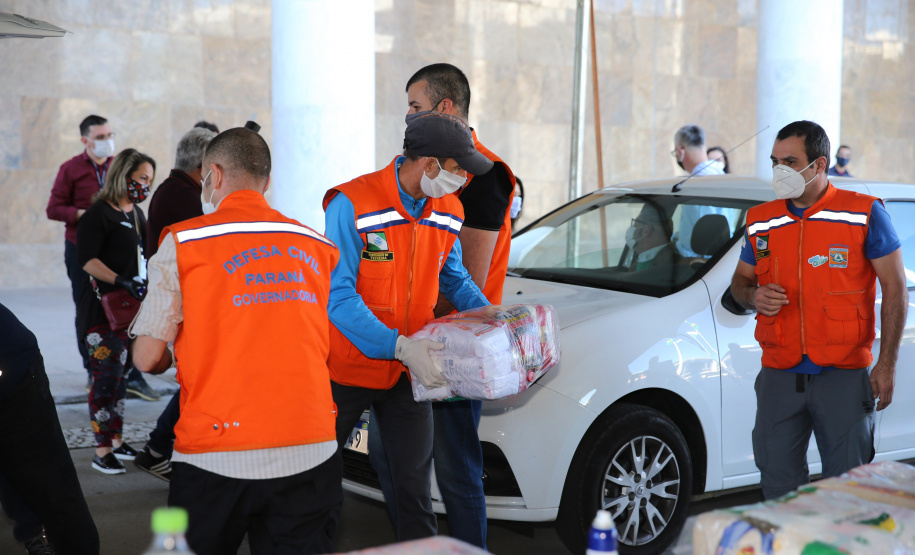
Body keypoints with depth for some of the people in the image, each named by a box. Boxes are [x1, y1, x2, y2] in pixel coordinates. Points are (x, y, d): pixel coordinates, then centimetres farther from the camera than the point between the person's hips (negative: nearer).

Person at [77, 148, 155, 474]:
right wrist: (121, 282, -28)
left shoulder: (136, 214, 15)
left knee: (121, 373, 13)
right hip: (103, 309, -8)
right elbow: (87, 259, -20)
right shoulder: (99, 213, -11)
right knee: (106, 375, -8)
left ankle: (116, 440, 22)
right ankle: (102, 452, -3)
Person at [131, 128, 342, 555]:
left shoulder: (182, 242, -1)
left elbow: (148, 357, -2)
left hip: (217, 458, -2)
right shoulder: (319, 247, 8)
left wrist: (170, 360, 22)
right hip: (311, 452, 3)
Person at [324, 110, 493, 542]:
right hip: (348, 366, -4)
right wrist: (398, 346, -34)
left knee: (414, 482, 7)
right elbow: (338, 295, -25)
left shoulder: (448, 212, 1)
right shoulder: (352, 205, -21)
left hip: (410, 371, 5)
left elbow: (454, 279, 16)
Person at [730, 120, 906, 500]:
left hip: (843, 378, -3)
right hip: (778, 378, 3)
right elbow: (740, 280, 20)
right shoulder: (761, 223, 8)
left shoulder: (865, 215, -2)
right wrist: (754, 296, -6)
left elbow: (895, 289, -1)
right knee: (778, 482, 7)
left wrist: (886, 365, -7)